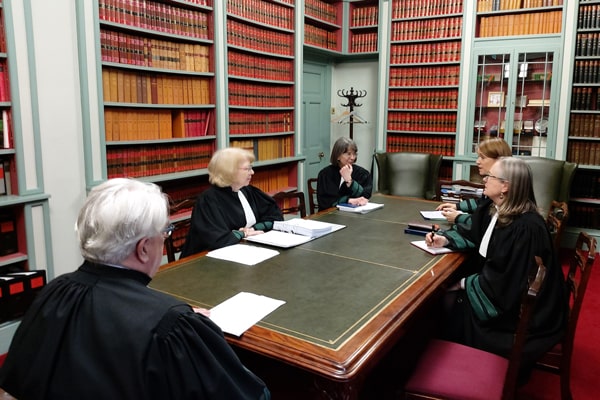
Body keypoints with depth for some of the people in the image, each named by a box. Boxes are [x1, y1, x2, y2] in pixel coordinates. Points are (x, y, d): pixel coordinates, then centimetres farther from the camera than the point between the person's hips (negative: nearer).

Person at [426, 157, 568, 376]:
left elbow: (506, 280, -27)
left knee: (456, 309, -13)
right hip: (500, 288, 8)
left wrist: (465, 283, -17)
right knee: (447, 302, -3)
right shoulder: (492, 208, -3)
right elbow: (476, 236, 14)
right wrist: (446, 240, -3)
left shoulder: (526, 228, -30)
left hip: (526, 310, -8)